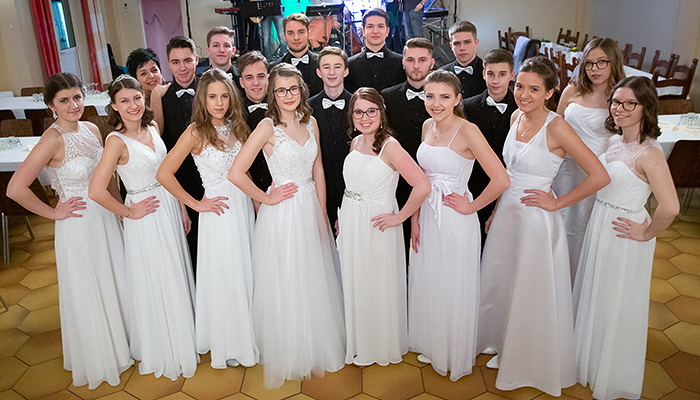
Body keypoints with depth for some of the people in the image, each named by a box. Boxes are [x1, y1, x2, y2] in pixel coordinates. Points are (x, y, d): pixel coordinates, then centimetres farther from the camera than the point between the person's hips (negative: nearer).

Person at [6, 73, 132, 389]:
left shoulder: (91, 129, 0)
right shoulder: (53, 139, -19)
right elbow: (15, 189, -23)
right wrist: (54, 213, -13)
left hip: (107, 218, 6)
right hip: (79, 225, -6)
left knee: (115, 283, 20)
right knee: (87, 294, 12)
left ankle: (119, 344, 43)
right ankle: (97, 360, 35)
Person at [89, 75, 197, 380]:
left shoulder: (152, 127, 2)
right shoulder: (117, 141, -19)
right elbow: (96, 190, -24)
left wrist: (181, 207, 9)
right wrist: (128, 213, -13)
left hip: (169, 207, 7)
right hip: (145, 215, -7)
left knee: (176, 275, 18)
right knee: (156, 284, 8)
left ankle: (182, 340, 39)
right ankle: (161, 351, 30)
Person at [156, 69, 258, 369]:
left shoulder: (235, 127, 6)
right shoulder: (196, 132, -13)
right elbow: (164, 174, -16)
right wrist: (196, 204, -11)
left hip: (244, 206, 6)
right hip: (219, 211, -6)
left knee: (245, 274, 14)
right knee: (224, 278, 7)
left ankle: (246, 335, 35)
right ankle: (228, 344, 28)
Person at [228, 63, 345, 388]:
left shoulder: (310, 122, 4)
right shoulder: (267, 126, -14)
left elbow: (318, 171, 8)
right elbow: (236, 173, -19)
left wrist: (322, 215, 5)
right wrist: (266, 199, -9)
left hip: (311, 209, 6)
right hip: (282, 215, -5)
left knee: (313, 284, 17)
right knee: (285, 287, 8)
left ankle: (316, 348, 39)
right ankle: (287, 354, 31)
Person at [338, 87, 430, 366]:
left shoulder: (390, 146, -18)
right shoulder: (356, 143, 5)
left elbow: (422, 186, -26)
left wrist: (399, 217, -18)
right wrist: (343, 218, 14)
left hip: (376, 226, -7)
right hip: (350, 224, 7)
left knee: (378, 286, 8)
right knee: (354, 284, 17)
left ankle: (382, 347, 31)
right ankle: (359, 343, 38)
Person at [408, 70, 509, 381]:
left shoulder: (467, 131, -20)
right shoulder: (428, 126, 3)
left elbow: (501, 180, -27)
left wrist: (471, 207, -14)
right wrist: (415, 218, 6)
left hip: (456, 221, -7)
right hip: (428, 217, 7)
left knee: (454, 289, 10)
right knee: (426, 285, 19)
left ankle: (457, 356, 35)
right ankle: (433, 346, 44)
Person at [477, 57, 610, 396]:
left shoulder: (556, 127, -19)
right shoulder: (517, 117, 3)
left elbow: (599, 176, -21)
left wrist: (557, 203, -14)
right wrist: (495, 212, 15)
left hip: (536, 219, -7)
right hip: (507, 213, 7)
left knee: (532, 294, 10)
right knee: (500, 285, 20)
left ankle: (534, 364, 35)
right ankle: (507, 349, 45)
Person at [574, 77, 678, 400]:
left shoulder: (649, 153, -24)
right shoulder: (615, 140, 2)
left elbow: (669, 207, -33)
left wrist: (646, 234, -18)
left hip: (624, 235, -8)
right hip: (600, 223, 8)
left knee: (615, 304, 9)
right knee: (594, 295, 21)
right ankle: (590, 358, 44)